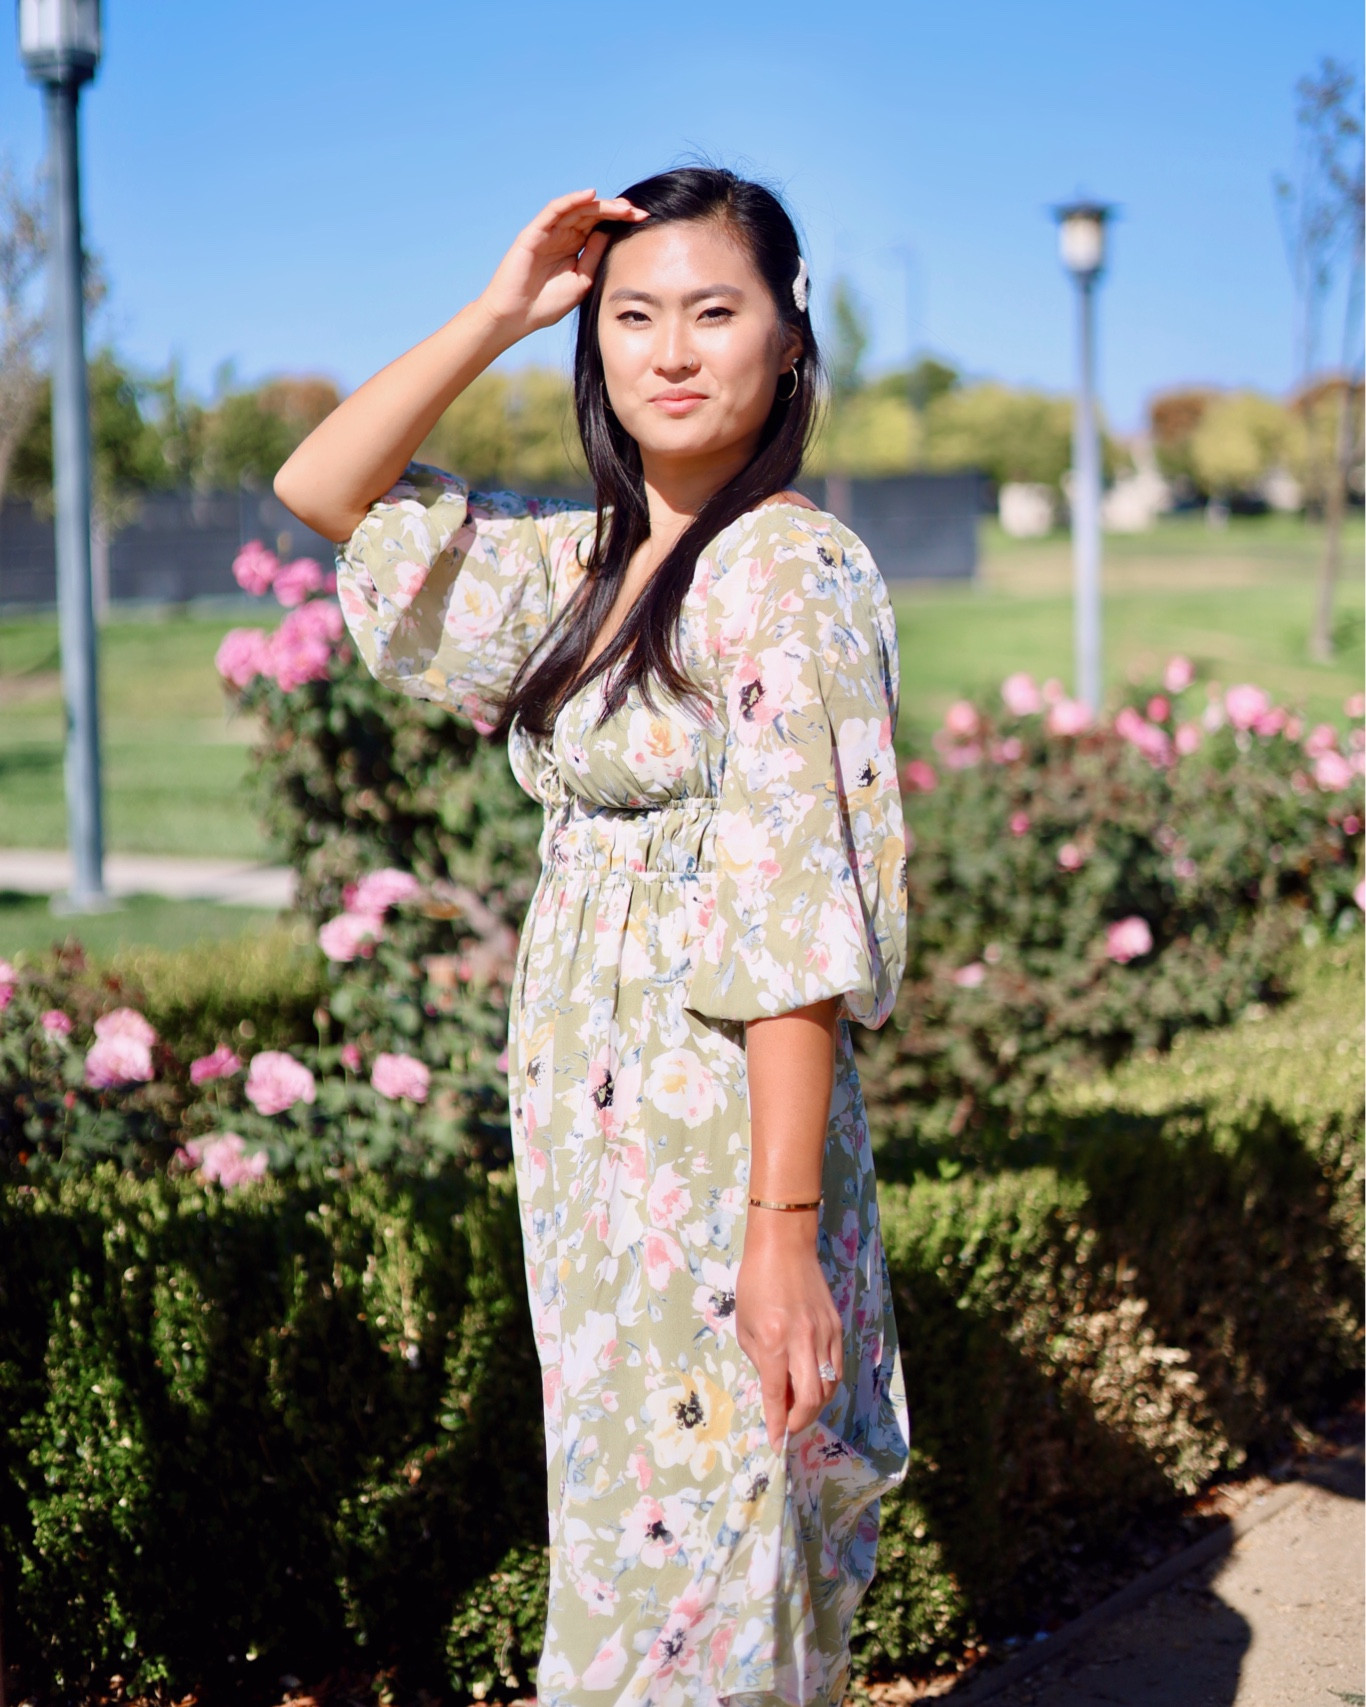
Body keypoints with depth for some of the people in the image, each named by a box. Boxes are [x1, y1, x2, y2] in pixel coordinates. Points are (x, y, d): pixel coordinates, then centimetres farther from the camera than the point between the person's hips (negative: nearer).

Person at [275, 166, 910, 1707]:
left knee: (697, 1553, 0)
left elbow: (800, 926, -19)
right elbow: (323, 489, 14)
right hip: (585, 1119, 8)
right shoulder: (583, 556, 10)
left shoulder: (789, 571, -14)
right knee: (623, 1518, 16)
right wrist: (495, 313, 3)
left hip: (719, 1133, -8)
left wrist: (785, 1232, -22)